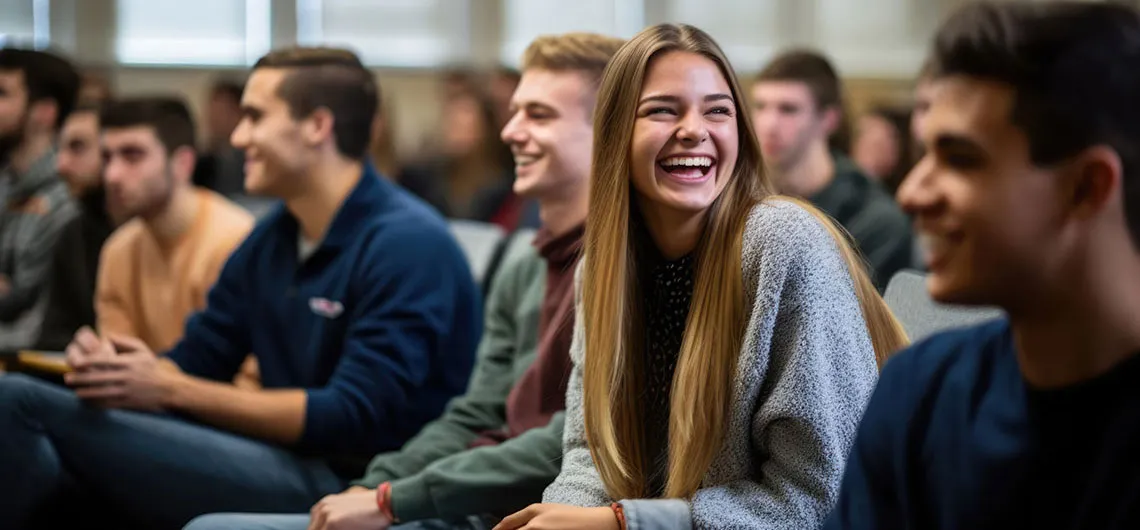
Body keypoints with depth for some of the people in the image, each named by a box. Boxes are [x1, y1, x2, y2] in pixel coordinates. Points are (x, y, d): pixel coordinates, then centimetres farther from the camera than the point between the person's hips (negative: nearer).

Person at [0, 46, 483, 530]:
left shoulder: (407, 242, -12)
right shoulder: (270, 240, 14)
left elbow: (354, 418, -18)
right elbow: (190, 365, 16)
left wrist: (170, 389, -14)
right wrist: (111, 368, -8)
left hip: (350, 487, -8)